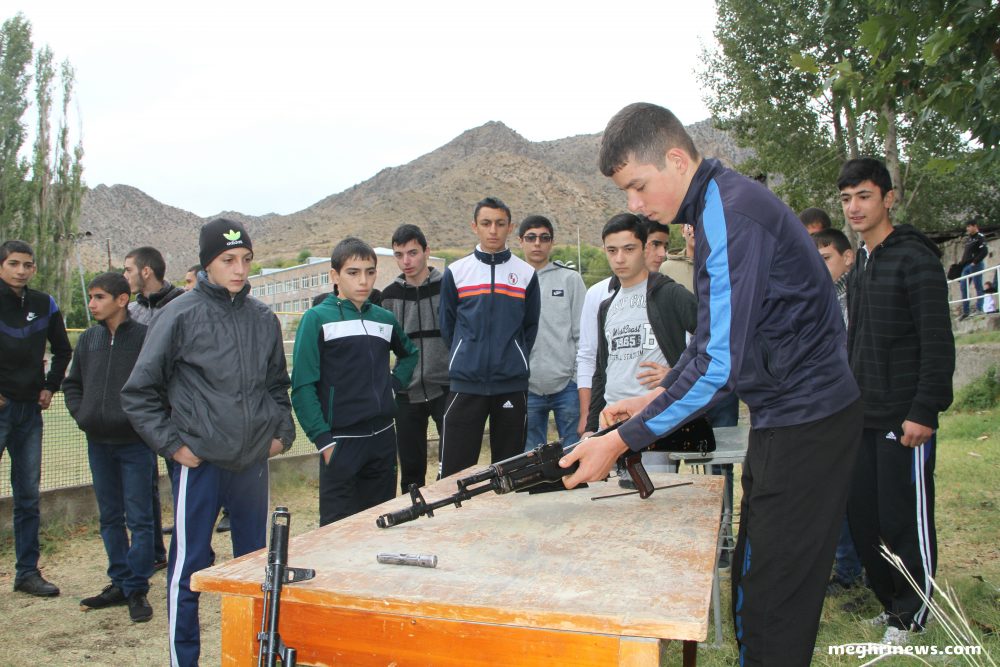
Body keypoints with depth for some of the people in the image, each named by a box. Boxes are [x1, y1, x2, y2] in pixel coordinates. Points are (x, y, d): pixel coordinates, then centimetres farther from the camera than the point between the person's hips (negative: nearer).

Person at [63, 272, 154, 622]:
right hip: (98, 442, 6)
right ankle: (119, 583, 27)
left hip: (135, 443, -6)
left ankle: (137, 589, 10)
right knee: (110, 518, 14)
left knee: (139, 519, 1)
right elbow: (72, 383, 19)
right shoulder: (88, 339, 9)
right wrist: (81, 413, 5)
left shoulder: (145, 337, -9)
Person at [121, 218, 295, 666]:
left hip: (253, 461, 5)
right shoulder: (181, 316, -7)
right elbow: (139, 393, -4)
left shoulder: (263, 318, 7)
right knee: (189, 566, 4)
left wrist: (282, 432, 9)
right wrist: (172, 444, -8)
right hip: (200, 462, -4)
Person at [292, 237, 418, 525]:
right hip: (341, 441, -5)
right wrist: (323, 440, -12)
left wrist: (395, 382, 11)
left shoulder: (385, 319, 9)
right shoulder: (317, 319, -6)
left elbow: (409, 353, 29)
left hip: (383, 437, 5)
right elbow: (303, 386, -9)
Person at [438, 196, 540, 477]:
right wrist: (465, 360, 8)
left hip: (512, 385, 1)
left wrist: (514, 359, 6)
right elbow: (447, 325, 10)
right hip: (465, 384, -1)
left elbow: (531, 326, 11)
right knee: (454, 470, -1)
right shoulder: (455, 272, 3)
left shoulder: (526, 273, 5)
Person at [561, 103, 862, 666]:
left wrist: (621, 441, -22)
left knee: (774, 592, -2)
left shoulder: (732, 215, -21)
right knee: (756, 574, 17)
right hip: (786, 414, 10)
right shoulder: (717, 207, 11)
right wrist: (653, 399, 8)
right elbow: (714, 338, 17)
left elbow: (721, 363, -26)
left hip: (806, 422, -10)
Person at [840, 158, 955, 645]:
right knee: (861, 514, 9)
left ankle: (912, 616, 18)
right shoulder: (859, 264, 15)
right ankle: (890, 601, 25)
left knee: (905, 519, 1)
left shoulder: (914, 258, -9)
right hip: (862, 418, 7)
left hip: (904, 419, -7)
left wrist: (924, 412, -19)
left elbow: (938, 344, -14)